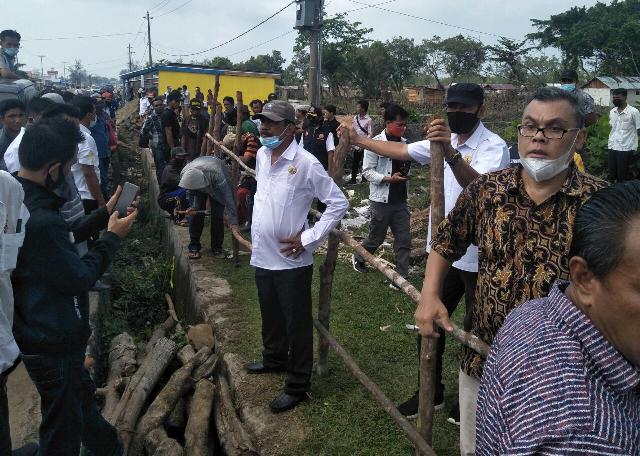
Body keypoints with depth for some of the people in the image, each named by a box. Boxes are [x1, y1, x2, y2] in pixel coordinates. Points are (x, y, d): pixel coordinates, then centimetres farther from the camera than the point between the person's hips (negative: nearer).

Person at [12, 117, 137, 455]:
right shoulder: (39, 221, -35)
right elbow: (79, 278, -23)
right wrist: (112, 237, -13)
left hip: (37, 331, 10)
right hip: (53, 341, -10)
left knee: (80, 395, 30)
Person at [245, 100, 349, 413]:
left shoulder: (305, 163, -18)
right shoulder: (261, 155, 4)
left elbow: (339, 203, -15)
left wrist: (308, 238, -16)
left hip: (291, 261, -7)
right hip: (262, 256, 7)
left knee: (296, 325, 7)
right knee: (270, 316, 25)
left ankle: (297, 385, 21)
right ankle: (274, 359, 48)